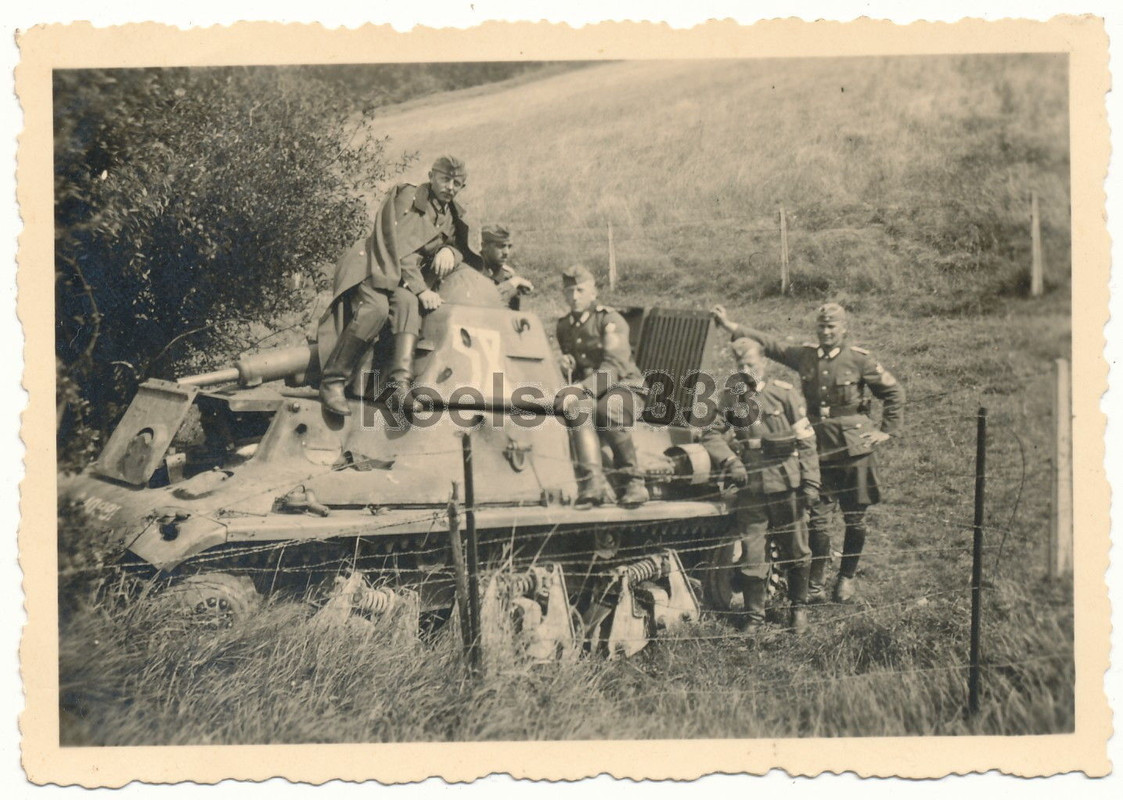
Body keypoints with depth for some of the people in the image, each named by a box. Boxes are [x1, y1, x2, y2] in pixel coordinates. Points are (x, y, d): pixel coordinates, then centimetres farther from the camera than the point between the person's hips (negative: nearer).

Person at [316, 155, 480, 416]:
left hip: (406, 281, 5)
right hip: (373, 268, -5)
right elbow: (399, 249, -14)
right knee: (376, 308, -36)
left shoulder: (454, 216, 15)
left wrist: (450, 251, -6)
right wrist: (420, 289, -22)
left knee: (408, 302, -33)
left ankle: (400, 380, -45)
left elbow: (464, 250, 20)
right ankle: (332, 381, -29)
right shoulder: (406, 196, -5)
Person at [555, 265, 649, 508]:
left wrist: (580, 389, -34)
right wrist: (566, 366, 1)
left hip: (622, 385, -4)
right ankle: (592, 478, -41)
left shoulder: (610, 320, -7)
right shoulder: (564, 326, 14)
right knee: (580, 406, -34)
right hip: (587, 390, 4)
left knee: (609, 409, -39)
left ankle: (635, 481, -28)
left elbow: (613, 367, -22)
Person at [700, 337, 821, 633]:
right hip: (749, 488, 2)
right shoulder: (731, 399, 7)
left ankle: (799, 607, 29)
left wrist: (810, 482, -7)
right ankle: (754, 616, 17)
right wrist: (729, 460, -14)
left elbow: (806, 442, -2)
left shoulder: (784, 393, -2)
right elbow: (712, 434, 4)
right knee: (751, 555, 4)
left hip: (785, 485, -2)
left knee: (796, 552, 9)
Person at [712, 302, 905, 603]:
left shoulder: (860, 360, -3)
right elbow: (769, 345, 11)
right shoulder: (805, 355, 6)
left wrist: (887, 431, 0)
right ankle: (817, 582, 10)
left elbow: (894, 392, 3)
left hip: (854, 447, -2)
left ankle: (847, 578, 22)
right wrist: (732, 327, 7)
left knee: (855, 518, 5)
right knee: (817, 518, 1)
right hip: (818, 448, 2)